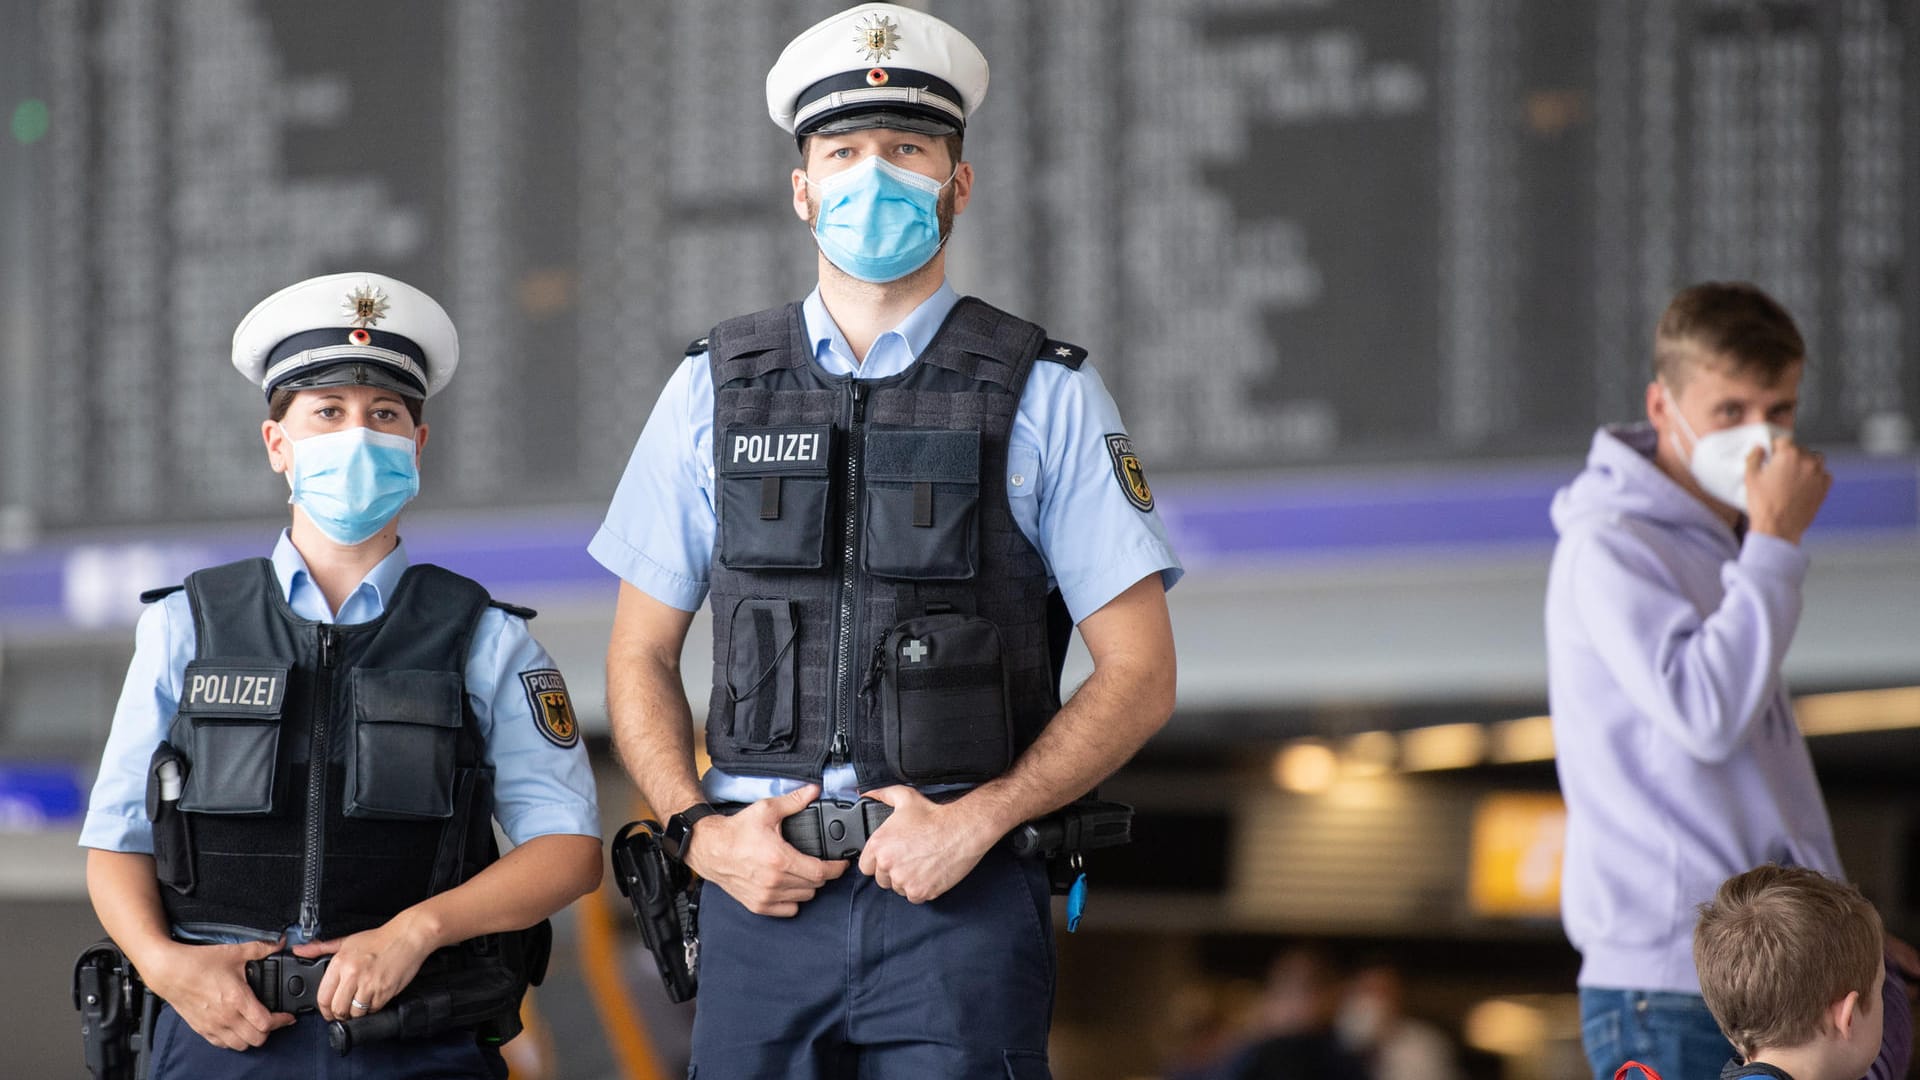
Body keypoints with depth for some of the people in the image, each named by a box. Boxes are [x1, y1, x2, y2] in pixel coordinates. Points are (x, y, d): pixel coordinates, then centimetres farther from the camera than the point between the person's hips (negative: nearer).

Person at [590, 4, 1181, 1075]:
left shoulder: (1046, 396, 3)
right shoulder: (716, 391, 10)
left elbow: (1140, 675, 2)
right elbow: (641, 657, 14)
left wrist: (977, 820, -10)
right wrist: (701, 831, -2)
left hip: (961, 902, -2)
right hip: (763, 890, 2)